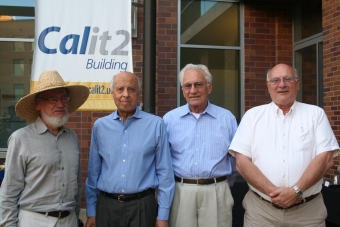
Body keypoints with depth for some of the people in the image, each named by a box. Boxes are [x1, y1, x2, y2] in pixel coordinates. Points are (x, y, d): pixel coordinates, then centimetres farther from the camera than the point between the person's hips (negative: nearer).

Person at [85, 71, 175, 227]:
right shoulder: (100, 126, 2)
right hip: (106, 205, 2)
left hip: (142, 205, -2)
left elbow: (164, 172, -3)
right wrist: (91, 211, 7)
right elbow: (94, 172, 7)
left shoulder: (155, 124, -5)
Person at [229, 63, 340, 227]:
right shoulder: (253, 115, 4)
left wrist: (296, 191, -15)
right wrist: (273, 192, -14)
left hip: (308, 210, 0)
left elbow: (325, 158, -4)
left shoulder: (315, 114, 5)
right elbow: (242, 161, -3)